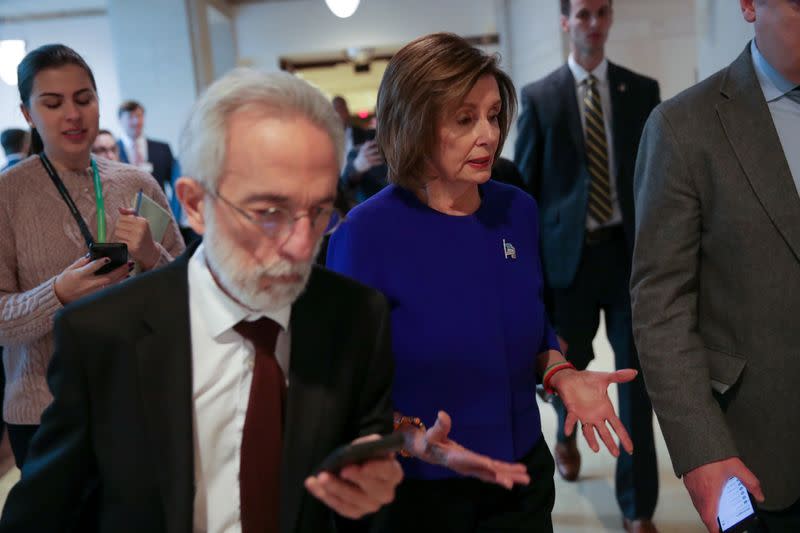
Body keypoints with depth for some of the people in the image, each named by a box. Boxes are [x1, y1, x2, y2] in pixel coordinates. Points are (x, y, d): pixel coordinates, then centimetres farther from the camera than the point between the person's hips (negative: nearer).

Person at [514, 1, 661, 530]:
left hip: (632, 251, 1)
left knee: (638, 380, 3)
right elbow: (523, 185, 1)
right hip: (570, 254, 0)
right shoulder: (540, 96, 0)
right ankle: (566, 434, 51)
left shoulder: (643, 89, 5)